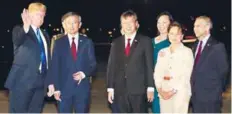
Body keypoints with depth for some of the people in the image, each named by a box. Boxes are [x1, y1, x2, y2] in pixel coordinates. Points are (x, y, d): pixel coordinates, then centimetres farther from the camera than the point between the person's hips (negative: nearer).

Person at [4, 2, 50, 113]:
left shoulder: (45, 35, 16)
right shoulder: (20, 30, -2)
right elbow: (17, 41, -26)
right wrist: (26, 27, -46)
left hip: (40, 82, 6)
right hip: (22, 80, -6)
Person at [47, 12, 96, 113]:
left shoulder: (87, 42, 6)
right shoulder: (59, 43, 5)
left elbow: (93, 63, 6)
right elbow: (55, 66, 1)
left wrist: (84, 73, -14)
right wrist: (56, 88, -6)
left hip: (82, 87, 1)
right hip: (64, 87, 0)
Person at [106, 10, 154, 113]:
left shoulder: (145, 41, 1)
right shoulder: (116, 43, 10)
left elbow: (150, 65, -1)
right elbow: (111, 66, 8)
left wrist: (150, 88, -7)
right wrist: (110, 88, 3)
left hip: (139, 90, -3)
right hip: (120, 91, 3)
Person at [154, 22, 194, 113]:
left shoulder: (187, 52, 1)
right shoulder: (162, 52, 14)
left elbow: (186, 75, -7)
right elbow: (157, 73, 8)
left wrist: (173, 91, -12)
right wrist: (160, 90, -6)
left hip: (180, 92, -4)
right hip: (164, 93, 4)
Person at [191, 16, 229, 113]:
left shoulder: (217, 46, -8)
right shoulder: (195, 46, 14)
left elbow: (223, 70, -7)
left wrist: (216, 90, -2)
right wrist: (193, 88, 9)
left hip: (210, 97, -6)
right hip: (196, 95, 7)